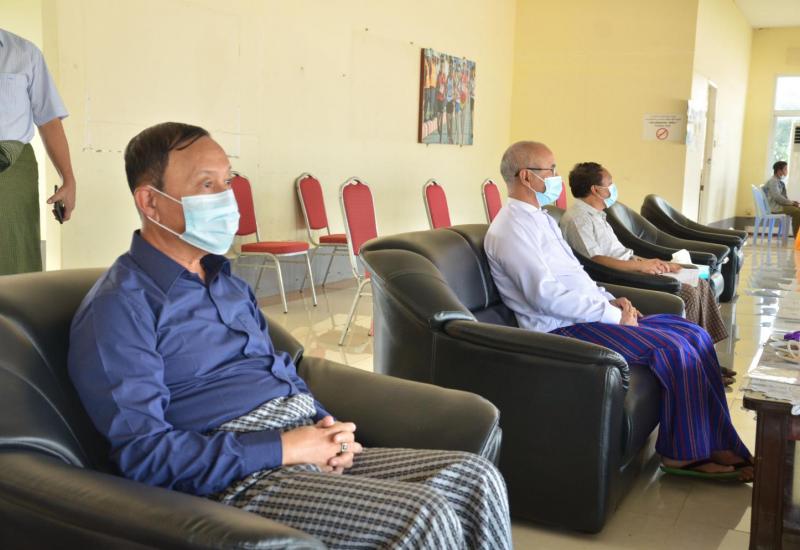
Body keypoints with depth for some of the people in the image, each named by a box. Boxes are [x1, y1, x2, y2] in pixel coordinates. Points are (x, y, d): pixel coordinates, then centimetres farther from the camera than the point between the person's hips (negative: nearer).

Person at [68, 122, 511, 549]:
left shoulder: (228, 283, 19)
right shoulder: (119, 307, -7)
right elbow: (143, 453, -15)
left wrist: (327, 427, 0)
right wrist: (284, 449, -17)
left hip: (310, 451, 8)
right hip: (238, 477, -8)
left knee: (475, 478, -7)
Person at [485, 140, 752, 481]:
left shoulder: (540, 219, 18)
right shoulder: (510, 229, -14)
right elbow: (546, 295, -23)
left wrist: (610, 301, 6)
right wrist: (612, 315, -18)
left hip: (589, 312, 10)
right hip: (563, 329, -10)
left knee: (695, 335, 1)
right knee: (674, 349, -21)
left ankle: (715, 443, 4)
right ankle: (687, 454, -4)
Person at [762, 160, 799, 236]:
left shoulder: (780, 181, 15)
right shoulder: (773, 181, -14)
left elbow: (784, 196, 20)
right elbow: (777, 197, -23)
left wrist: (792, 202, 2)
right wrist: (791, 203, -16)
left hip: (780, 204, 10)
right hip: (774, 207, -10)